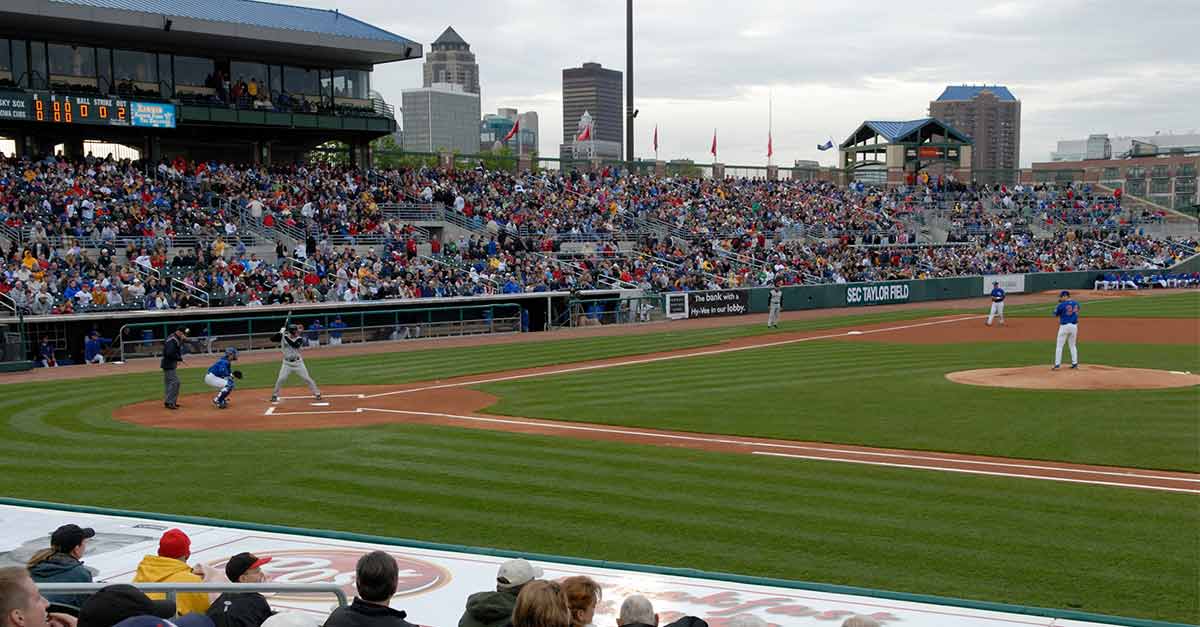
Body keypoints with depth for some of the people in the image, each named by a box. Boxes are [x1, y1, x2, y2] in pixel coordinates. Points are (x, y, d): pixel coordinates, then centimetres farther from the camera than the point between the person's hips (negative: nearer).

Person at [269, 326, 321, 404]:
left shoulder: (299, 339, -9)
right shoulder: (283, 337, -4)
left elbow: (294, 345, -28)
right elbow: (272, 339, -11)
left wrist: (286, 337, -27)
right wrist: (280, 332, -21)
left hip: (298, 363, 0)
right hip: (287, 363, 0)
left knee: (307, 378, -1)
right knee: (280, 379, -7)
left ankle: (317, 393, 9)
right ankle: (274, 395, 10)